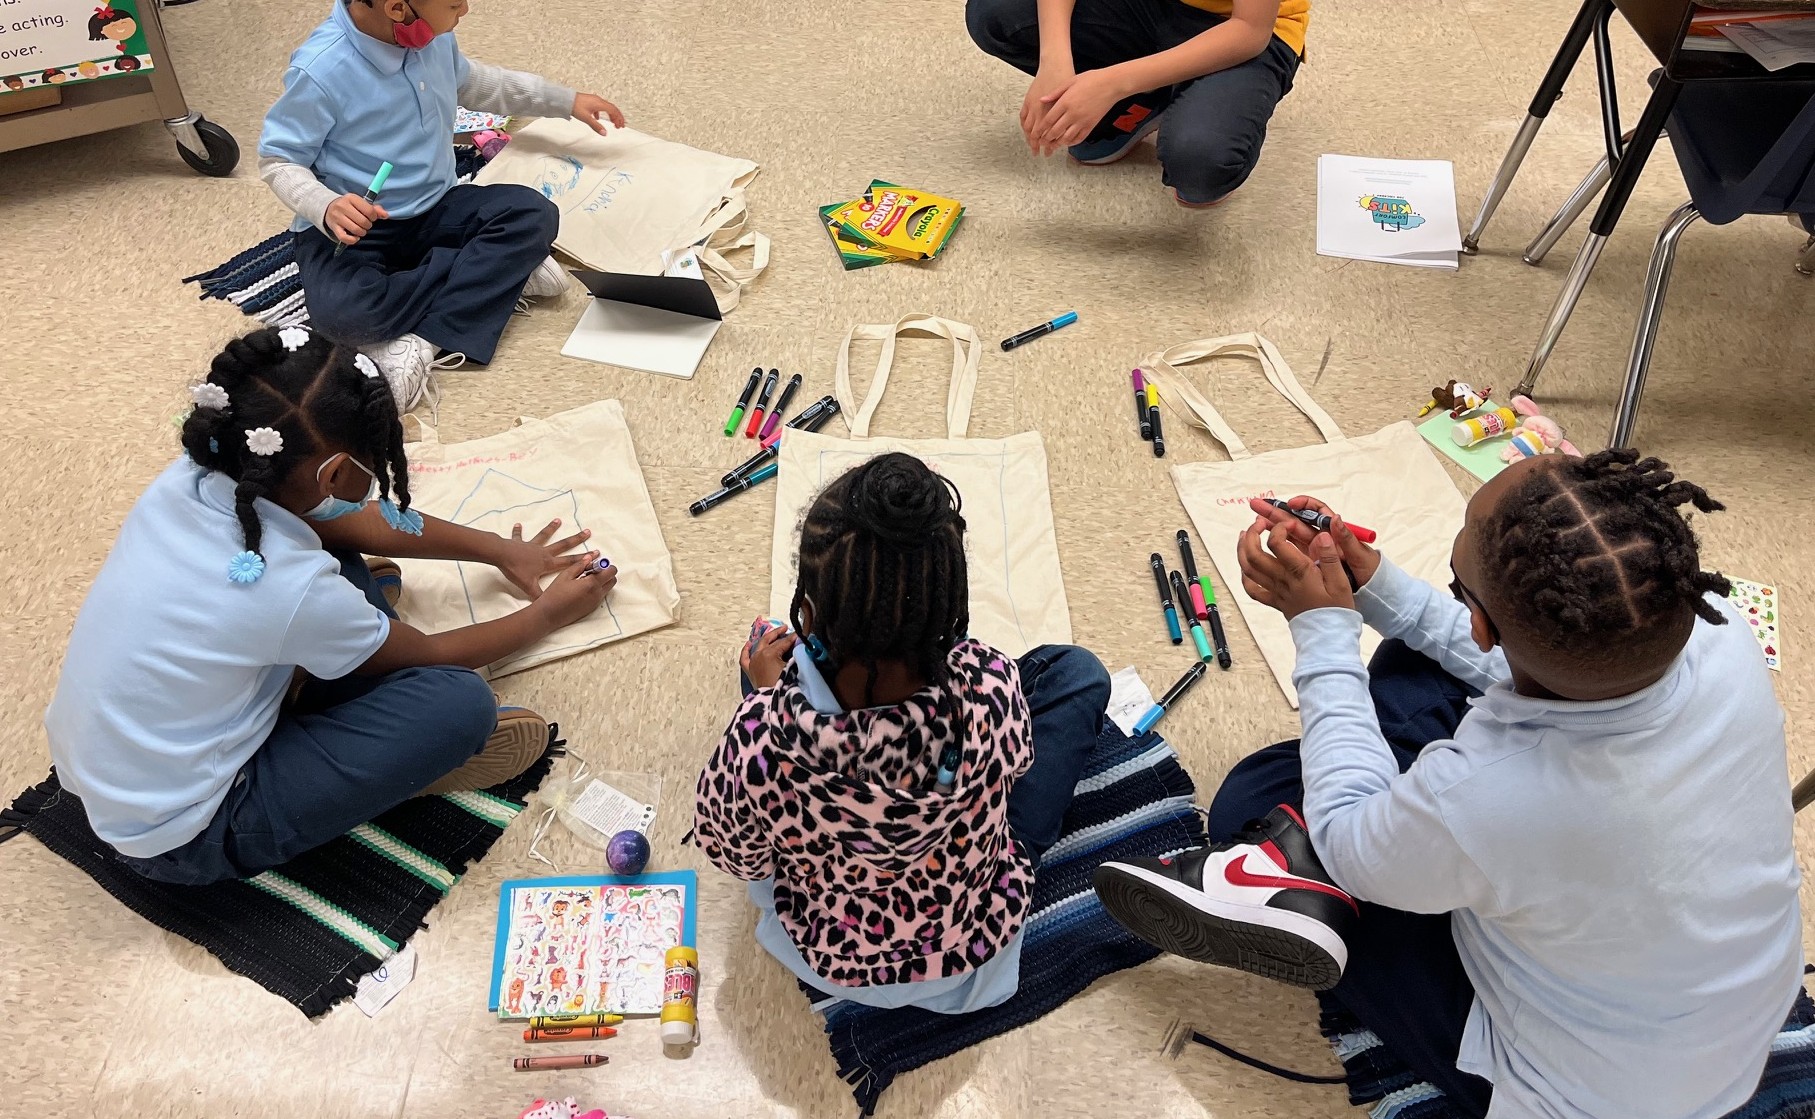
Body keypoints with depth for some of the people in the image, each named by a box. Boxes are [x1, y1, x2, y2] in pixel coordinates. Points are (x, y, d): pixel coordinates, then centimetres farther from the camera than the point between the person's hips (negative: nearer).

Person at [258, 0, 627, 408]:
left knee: (533, 214, -19)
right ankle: (501, 269, -16)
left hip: (432, 209, 6)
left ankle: (419, 342, -26)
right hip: (354, 226, -5)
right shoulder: (320, 70, -25)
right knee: (341, 312, -36)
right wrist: (327, 208, -35)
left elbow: (471, 83, 17)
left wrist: (565, 100, 20)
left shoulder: (431, 35, -6)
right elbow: (277, 160, -14)